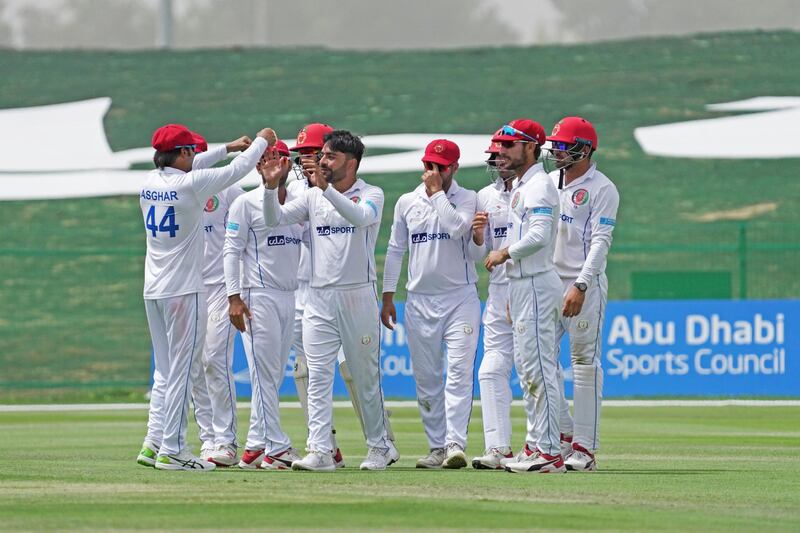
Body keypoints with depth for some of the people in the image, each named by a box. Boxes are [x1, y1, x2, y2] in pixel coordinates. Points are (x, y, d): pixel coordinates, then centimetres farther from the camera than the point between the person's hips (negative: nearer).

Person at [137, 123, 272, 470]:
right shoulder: (190, 184, -15)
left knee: (165, 370, 15)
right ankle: (171, 451, -5)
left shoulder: (150, 183, 5)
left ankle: (154, 442, 11)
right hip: (184, 291, -7)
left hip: (153, 291, 7)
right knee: (180, 371, -4)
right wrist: (261, 141, 15)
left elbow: (185, 169, 24)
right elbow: (237, 171, -3)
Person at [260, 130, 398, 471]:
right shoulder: (313, 197, 11)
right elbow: (275, 219, 2)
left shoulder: (371, 194, -2)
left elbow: (360, 217, -24)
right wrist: (271, 185, -14)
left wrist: (326, 187, -34)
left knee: (366, 377, 5)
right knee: (318, 376, -6)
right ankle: (319, 452, -10)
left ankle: (380, 447, 19)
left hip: (357, 296, -4)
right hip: (319, 299, 4)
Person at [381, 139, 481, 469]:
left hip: (460, 297, -4)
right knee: (426, 378, 5)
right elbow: (395, 250, 14)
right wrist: (387, 297, 11)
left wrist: (437, 193, -13)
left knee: (459, 373, -14)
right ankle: (437, 447, 10)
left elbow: (456, 227, -21)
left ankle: (455, 445, -22)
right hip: (420, 301, 4)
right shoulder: (407, 203, 10)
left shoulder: (467, 199, 0)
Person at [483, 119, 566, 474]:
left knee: (539, 368, -11)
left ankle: (550, 454, -12)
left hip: (536, 283, -11)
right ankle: (538, 445, 19)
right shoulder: (520, 187, 19)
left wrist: (503, 254, -14)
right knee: (527, 368, 14)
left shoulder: (539, 186, -13)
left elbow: (538, 236, -27)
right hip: (520, 284, 11)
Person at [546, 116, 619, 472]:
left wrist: (580, 286, -23)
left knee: (585, 363, -6)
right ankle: (563, 433, 15)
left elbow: (600, 242, -13)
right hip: (547, 282, 7)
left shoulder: (601, 189, -6)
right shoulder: (547, 183, 15)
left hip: (585, 285, -7)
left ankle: (585, 448, -5)